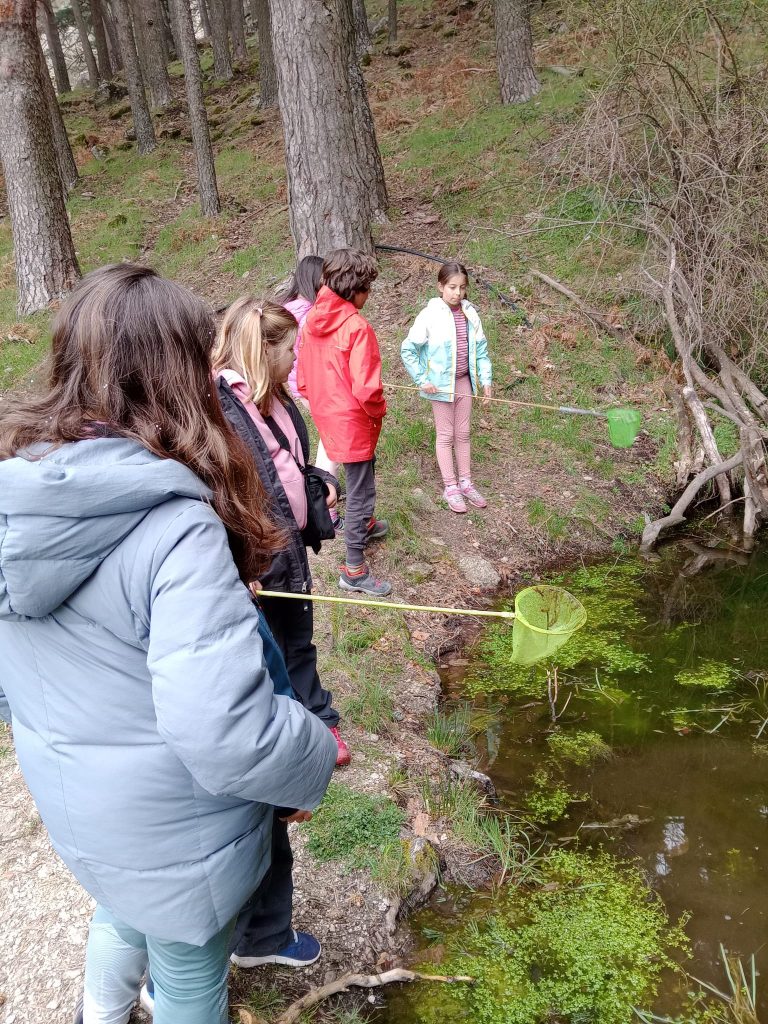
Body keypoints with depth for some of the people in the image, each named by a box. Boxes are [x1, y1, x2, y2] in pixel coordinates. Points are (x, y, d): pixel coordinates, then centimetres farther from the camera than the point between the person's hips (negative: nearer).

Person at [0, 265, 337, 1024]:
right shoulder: (174, 527, -33)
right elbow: (227, 733, -34)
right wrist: (316, 759, -15)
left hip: (66, 798, 7)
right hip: (171, 825, -6)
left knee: (123, 912, 36)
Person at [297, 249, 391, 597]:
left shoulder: (312, 319, 1)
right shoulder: (357, 327, -23)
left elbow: (303, 375, 8)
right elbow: (366, 388, -26)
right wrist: (378, 412, -8)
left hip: (327, 415, 8)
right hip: (353, 421, -8)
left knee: (360, 480, 29)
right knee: (360, 489, 4)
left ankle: (363, 525, 53)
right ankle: (354, 570, 13)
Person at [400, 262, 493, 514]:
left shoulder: (470, 313, -1)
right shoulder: (430, 315, -15)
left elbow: (480, 349, 7)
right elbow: (407, 349, -11)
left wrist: (485, 379, 0)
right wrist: (422, 380, -13)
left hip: (464, 381, 4)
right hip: (440, 385, -4)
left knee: (463, 433, 15)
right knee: (446, 435, 6)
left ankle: (465, 482, 28)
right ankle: (450, 488, 17)